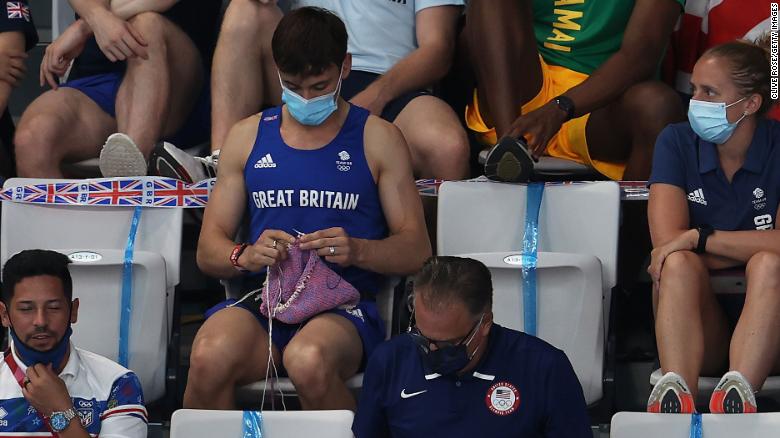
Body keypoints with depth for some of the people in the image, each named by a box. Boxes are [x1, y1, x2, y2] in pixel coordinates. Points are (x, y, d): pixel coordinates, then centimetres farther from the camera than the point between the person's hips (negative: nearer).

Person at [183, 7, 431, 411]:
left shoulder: (377, 139, 12)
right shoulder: (248, 137, 17)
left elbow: (416, 250, 7)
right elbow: (208, 249, 15)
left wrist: (357, 251, -14)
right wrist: (246, 255, -9)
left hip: (344, 305, -2)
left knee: (309, 360, -38)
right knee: (209, 359, -34)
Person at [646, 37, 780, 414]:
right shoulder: (677, 142, 3)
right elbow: (667, 241, -10)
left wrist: (700, 238, -17)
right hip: (697, 337, 1)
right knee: (680, 264, -28)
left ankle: (738, 390, -56)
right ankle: (677, 392, -54)